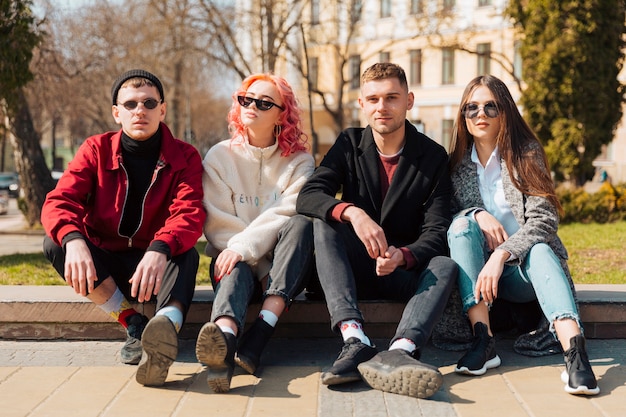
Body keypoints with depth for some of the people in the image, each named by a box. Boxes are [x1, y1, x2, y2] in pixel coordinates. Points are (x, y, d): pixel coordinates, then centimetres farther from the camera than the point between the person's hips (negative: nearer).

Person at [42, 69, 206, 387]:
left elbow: (189, 214, -22)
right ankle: (134, 324, -26)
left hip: (156, 265, -2)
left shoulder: (184, 157, -5)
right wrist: (73, 239, -39)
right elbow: (58, 202, -15)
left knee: (187, 253, -33)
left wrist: (160, 250, -45)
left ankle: (167, 325, -65)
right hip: (104, 265, 2)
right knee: (54, 242, -24)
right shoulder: (96, 150, -1)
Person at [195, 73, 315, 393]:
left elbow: (288, 213, -12)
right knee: (236, 272, -34)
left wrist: (243, 246, -27)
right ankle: (224, 336, -71)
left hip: (282, 265, 0)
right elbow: (218, 225, -3)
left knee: (301, 222, -30)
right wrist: (262, 269, -15)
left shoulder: (299, 161, 5)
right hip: (237, 261, 0)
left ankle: (258, 337, -45)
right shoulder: (220, 157, 6)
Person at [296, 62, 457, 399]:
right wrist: (352, 213, -35)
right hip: (356, 269, 1)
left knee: (445, 266, -30)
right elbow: (308, 195, -13)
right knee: (322, 224, -27)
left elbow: (436, 231, -11)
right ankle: (355, 341, -45)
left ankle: (400, 350, -56)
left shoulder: (433, 156, -2)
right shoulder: (349, 144, 2)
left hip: (404, 272, 0)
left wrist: (403, 256, -34)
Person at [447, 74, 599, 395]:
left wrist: (501, 255, -29)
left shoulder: (526, 153, -2)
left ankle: (574, 349, -57)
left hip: (524, 270, -2)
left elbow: (544, 218, -14)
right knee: (463, 223, -25)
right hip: (478, 271, 2)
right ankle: (483, 341, -36)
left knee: (538, 248, -34)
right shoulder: (457, 162, 7)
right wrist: (477, 214, -17)